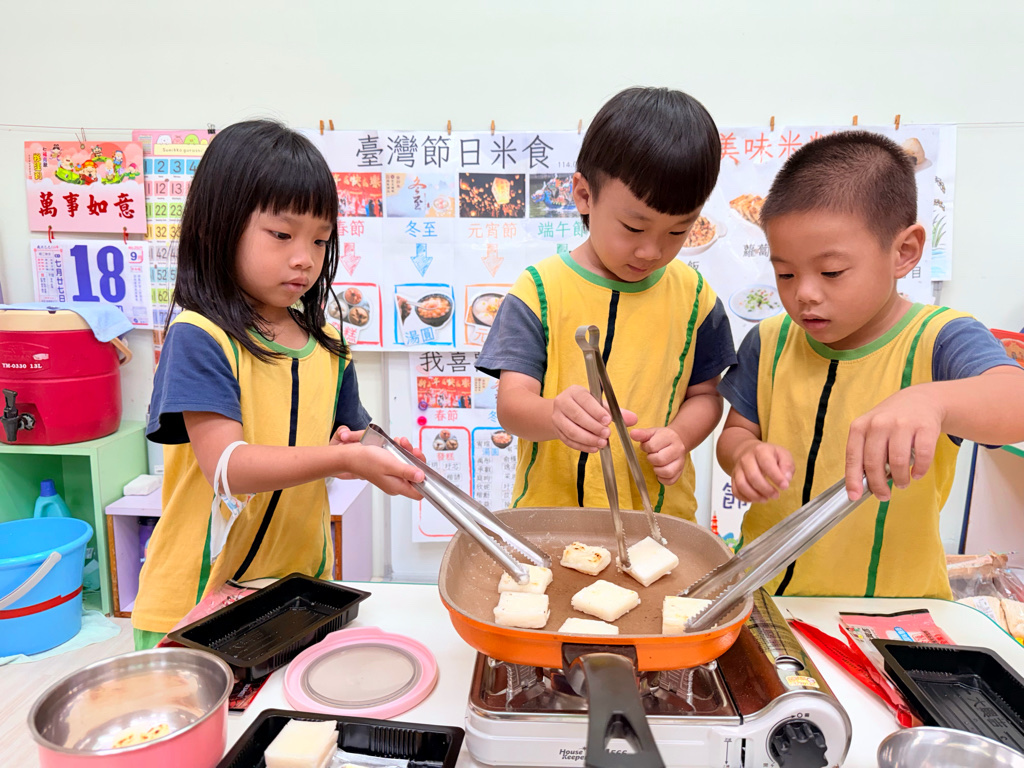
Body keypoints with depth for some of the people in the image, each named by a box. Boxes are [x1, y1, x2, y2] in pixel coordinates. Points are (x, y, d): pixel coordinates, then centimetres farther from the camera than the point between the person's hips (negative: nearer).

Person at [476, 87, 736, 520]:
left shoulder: (693, 296, 2)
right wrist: (554, 415, -34)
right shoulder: (540, 289, -7)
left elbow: (703, 394, 10)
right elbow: (511, 401, -12)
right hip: (550, 507, -1)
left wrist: (678, 436, -11)